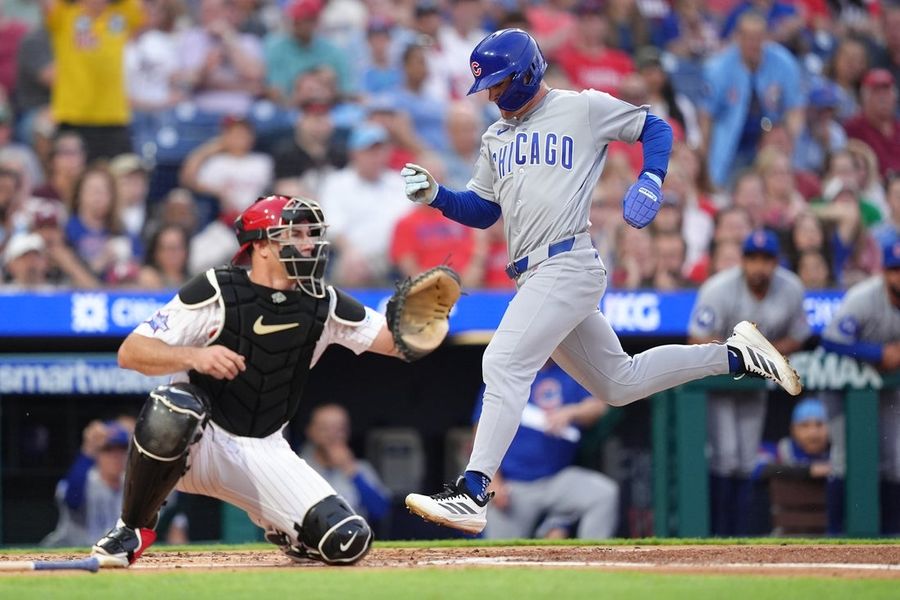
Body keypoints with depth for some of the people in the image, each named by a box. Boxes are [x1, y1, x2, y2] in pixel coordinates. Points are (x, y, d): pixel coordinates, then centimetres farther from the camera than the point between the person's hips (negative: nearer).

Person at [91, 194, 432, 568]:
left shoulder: (323, 306, 0)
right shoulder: (216, 292, -13)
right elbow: (130, 353, -16)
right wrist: (194, 356, -34)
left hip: (263, 453, 4)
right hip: (198, 440, -4)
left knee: (348, 542, -15)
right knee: (172, 410, -40)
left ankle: (284, 531, 22)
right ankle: (132, 529, -15)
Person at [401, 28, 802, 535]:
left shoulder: (584, 109, 1)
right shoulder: (497, 137, 21)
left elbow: (656, 128, 7)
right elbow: (482, 210, 22)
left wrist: (651, 180, -10)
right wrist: (436, 195, 4)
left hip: (569, 263, -9)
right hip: (537, 278, 9)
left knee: (504, 364, -21)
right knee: (618, 383, 14)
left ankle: (472, 494, -25)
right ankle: (736, 355, 26)